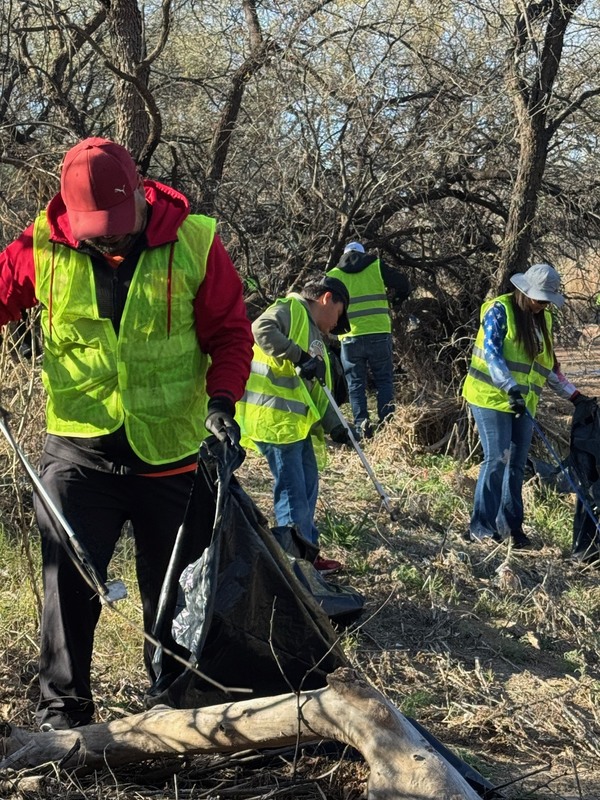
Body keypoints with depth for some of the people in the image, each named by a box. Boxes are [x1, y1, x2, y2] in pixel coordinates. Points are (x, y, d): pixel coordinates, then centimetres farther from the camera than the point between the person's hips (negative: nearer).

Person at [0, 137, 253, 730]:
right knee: (70, 586, 1)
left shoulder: (193, 243, -9)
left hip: (172, 454, 0)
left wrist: (221, 400, -15)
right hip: (79, 452, 0)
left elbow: (229, 331, -2)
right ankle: (61, 713, 18)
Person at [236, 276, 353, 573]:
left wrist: (334, 425, 15)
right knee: (292, 492, -7)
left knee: (307, 488, 16)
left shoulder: (315, 337, 25)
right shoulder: (290, 309, -3)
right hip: (274, 418, -10)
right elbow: (262, 329, -25)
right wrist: (300, 357, -28)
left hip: (299, 423, 10)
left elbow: (316, 392, 25)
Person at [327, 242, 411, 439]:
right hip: (379, 334, 0)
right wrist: (394, 302, 21)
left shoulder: (333, 275, 8)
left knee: (356, 384, 10)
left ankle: (362, 424, 0)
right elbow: (403, 286, 3)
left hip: (350, 338, 0)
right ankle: (387, 420, -2)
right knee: (384, 380, 11)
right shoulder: (377, 267, 6)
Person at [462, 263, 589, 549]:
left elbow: (549, 365, 21)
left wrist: (574, 395, 17)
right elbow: (491, 353, -19)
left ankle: (510, 526, 14)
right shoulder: (500, 310, -9)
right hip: (490, 397, -7)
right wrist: (510, 388, -31)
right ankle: (480, 528, -6)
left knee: (517, 465, 6)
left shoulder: (544, 319, 13)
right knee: (497, 459, -12)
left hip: (523, 403, 7)